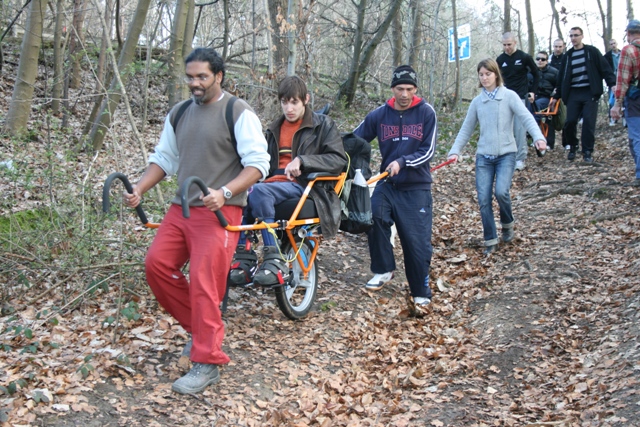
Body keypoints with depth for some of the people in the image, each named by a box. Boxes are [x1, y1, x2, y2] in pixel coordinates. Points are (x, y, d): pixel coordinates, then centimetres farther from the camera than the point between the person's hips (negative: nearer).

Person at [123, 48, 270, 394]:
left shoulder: (239, 113, -6)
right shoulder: (178, 114, 14)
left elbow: (257, 164, -12)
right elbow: (163, 158, 19)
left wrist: (224, 192, -27)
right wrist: (139, 189, 2)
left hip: (220, 211, -7)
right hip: (181, 208, 7)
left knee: (204, 283, -12)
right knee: (156, 263, -4)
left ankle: (207, 364, -4)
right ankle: (199, 327, 16)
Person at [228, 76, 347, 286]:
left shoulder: (322, 125, 6)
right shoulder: (274, 129, 24)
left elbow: (339, 159, -6)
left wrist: (301, 161, -19)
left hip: (305, 186, -5)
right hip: (275, 183, 5)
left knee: (259, 191, -35)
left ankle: (275, 262, -33)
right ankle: (244, 259, -22)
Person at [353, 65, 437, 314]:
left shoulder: (426, 113, -4)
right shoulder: (379, 115, 2)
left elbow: (427, 151, -8)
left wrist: (402, 162, -21)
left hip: (416, 186, -2)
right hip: (387, 183, 2)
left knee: (417, 241, -3)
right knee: (375, 216, -26)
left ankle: (420, 294, 15)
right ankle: (384, 270, -5)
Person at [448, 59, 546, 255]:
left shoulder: (509, 96, -1)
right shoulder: (477, 101, 9)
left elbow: (526, 117, -13)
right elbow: (466, 130, 12)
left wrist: (538, 137, -30)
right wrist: (455, 151, 0)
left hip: (506, 154, -3)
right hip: (483, 156, 3)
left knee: (501, 192, -21)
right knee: (483, 199, -4)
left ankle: (507, 224, 10)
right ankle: (490, 240, 11)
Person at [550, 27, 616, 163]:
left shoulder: (592, 52, 3)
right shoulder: (567, 56, 14)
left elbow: (605, 69, -2)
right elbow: (562, 78, 19)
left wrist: (612, 84, -15)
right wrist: (556, 97, 18)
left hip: (590, 92, -3)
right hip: (573, 93, 3)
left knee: (589, 122, -8)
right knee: (570, 121, -5)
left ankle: (588, 151, 0)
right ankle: (572, 147, 16)